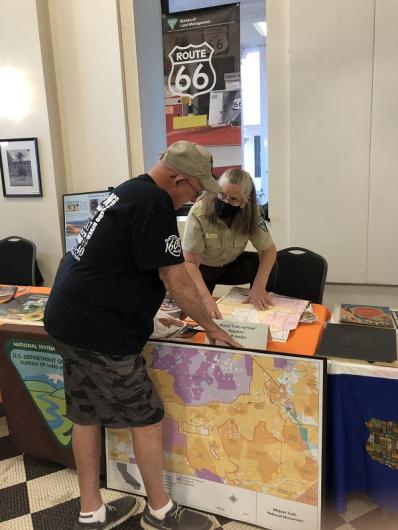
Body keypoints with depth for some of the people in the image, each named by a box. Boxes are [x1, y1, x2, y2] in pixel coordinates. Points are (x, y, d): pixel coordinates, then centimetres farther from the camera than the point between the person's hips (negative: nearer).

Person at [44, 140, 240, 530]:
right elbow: (176, 282, -18)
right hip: (99, 332, -10)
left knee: (86, 415, 17)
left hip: (67, 319, 10)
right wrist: (210, 328, -2)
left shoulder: (131, 191, 14)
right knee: (147, 418, 6)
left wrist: (194, 304, 24)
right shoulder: (155, 204, -18)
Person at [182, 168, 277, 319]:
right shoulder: (198, 213, -32)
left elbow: (268, 250, -17)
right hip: (202, 267, -2)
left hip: (233, 264, 3)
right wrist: (206, 297, -45)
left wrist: (259, 287, -32)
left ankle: (259, 311, 2)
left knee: (269, 268, -20)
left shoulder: (251, 212, -22)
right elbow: (190, 262, -31)